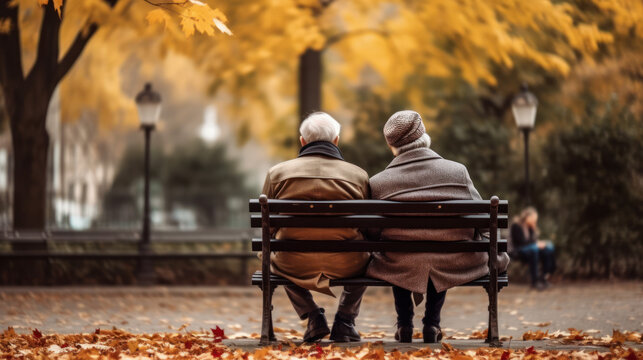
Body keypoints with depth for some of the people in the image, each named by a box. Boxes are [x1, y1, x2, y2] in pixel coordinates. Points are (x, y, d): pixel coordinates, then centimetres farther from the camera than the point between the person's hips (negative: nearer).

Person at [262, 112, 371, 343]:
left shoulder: (277, 173, 0)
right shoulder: (358, 175, -1)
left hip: (295, 266, 0)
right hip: (346, 266, 0)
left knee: (272, 256, 37)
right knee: (367, 254, 35)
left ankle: (312, 318, 25)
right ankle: (345, 321, 26)